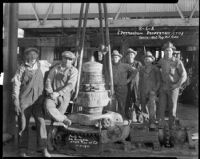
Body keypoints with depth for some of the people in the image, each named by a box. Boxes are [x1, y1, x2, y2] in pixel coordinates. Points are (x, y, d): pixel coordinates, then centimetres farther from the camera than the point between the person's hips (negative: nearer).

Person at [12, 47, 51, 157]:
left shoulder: (39, 67, 9)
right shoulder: (22, 69, -1)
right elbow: (16, 85, -2)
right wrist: (16, 102, -7)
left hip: (37, 100, 2)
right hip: (24, 100, -2)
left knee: (41, 121, -10)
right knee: (23, 125, 3)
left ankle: (44, 149, -5)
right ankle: (23, 150, 15)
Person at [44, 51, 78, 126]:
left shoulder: (74, 71, 5)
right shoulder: (55, 68, 13)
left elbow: (70, 86, -6)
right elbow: (48, 81, 9)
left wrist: (58, 93, -15)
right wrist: (51, 93, -8)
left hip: (64, 95, -1)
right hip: (53, 95, 2)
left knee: (60, 112, -20)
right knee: (48, 108, -28)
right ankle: (65, 120, -14)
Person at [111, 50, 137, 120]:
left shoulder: (124, 66, 4)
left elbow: (134, 71, 9)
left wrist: (128, 79, 5)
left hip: (122, 87, -1)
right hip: (113, 87, 1)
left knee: (122, 104, 0)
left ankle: (123, 118, 8)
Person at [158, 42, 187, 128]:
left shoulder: (177, 62, -9)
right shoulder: (161, 61, 2)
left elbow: (184, 75, -7)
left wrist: (177, 85, -16)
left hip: (173, 88, -3)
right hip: (163, 87, 3)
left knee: (172, 107, 5)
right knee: (161, 107, 1)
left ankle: (171, 126, 17)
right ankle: (160, 124, 9)